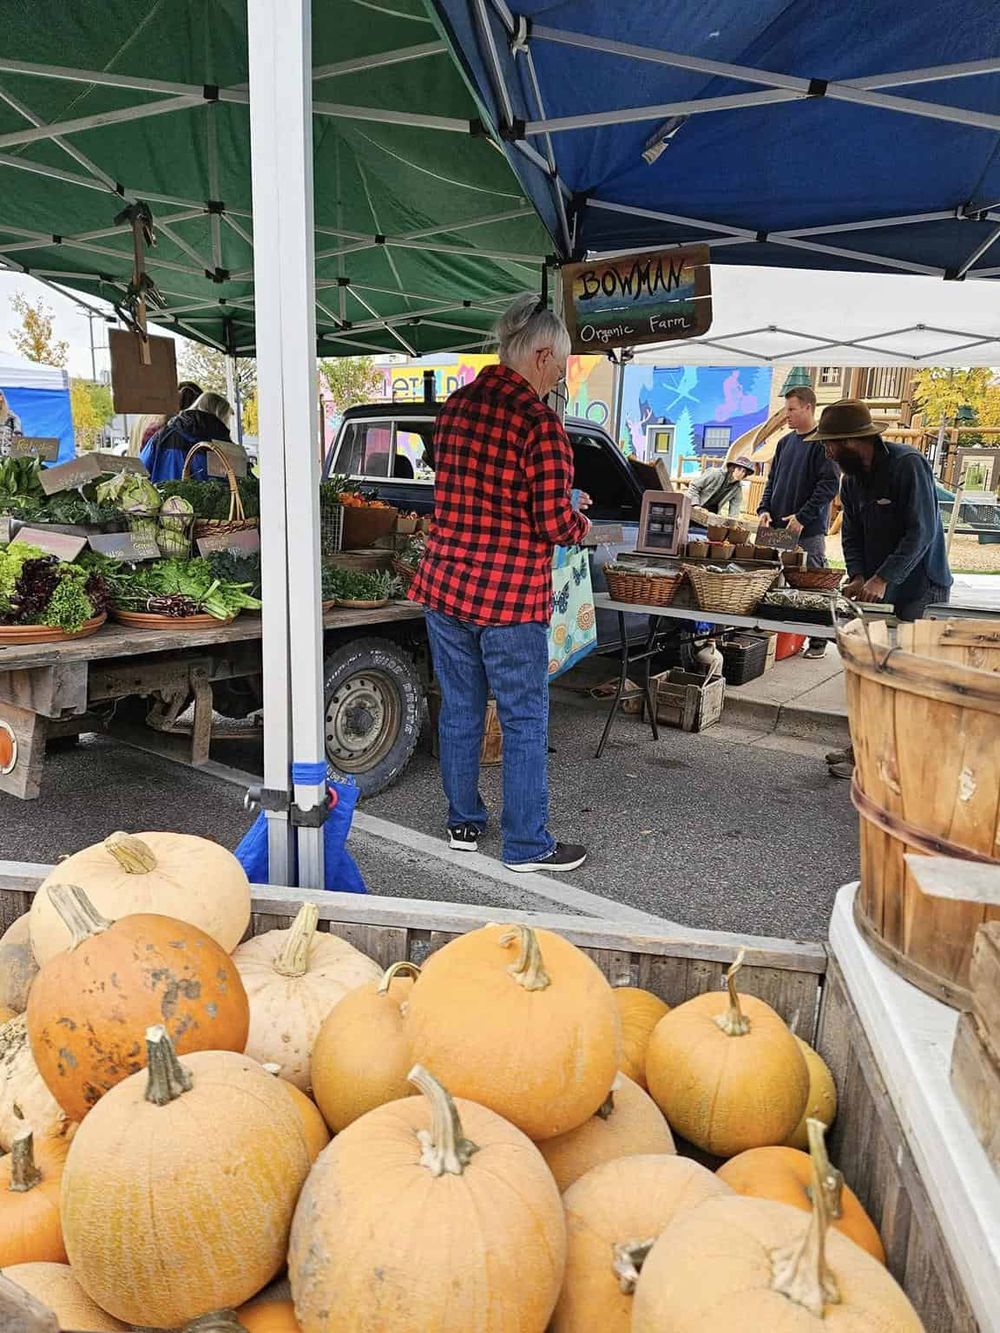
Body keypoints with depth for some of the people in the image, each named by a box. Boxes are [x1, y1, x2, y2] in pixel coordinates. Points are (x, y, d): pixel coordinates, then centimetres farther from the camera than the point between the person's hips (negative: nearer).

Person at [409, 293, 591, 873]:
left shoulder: (455, 407, 7)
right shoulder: (539, 422, -15)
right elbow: (553, 525, -16)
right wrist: (579, 523, 7)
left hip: (444, 584, 7)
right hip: (509, 596, -7)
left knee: (459, 709, 17)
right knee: (525, 722, 6)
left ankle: (464, 823, 30)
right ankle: (527, 845, 16)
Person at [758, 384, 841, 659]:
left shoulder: (823, 442, -6)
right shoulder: (785, 441, 15)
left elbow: (830, 484, -12)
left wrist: (803, 517, -16)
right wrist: (765, 509, 5)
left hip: (809, 531, -6)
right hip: (778, 526, 6)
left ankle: (817, 640, 7)